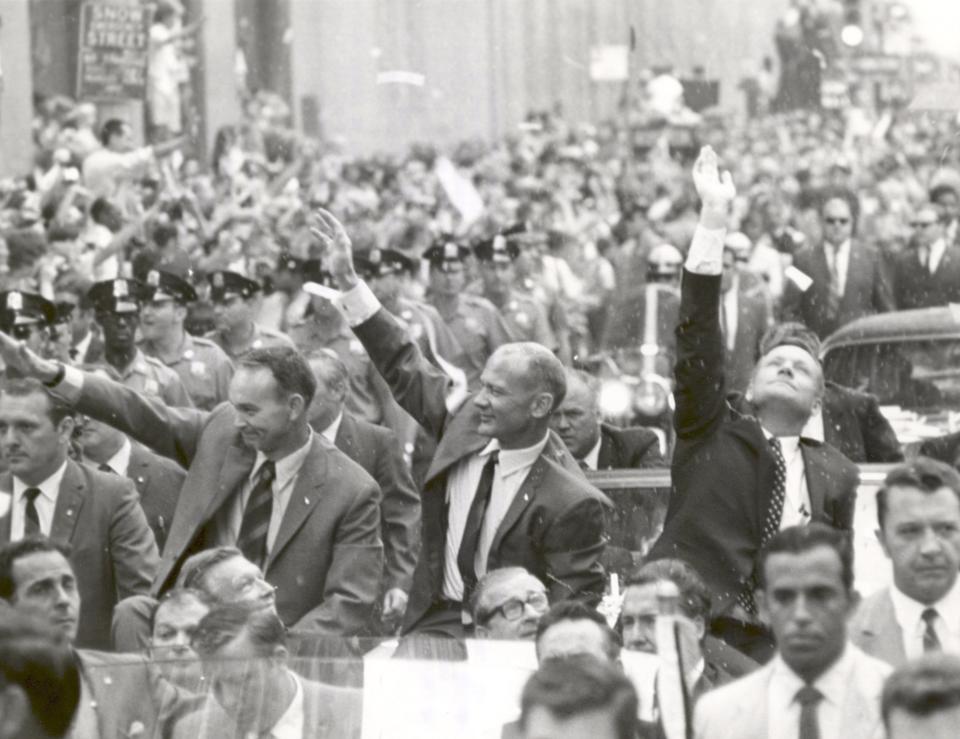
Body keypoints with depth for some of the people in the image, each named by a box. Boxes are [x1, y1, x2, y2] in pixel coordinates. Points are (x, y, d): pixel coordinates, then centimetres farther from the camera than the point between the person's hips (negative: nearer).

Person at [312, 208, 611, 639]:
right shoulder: (470, 423, 3)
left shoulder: (571, 504, -15)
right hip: (435, 624, 6)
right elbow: (404, 368, 14)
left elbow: (578, 608, -11)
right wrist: (347, 280, 12)